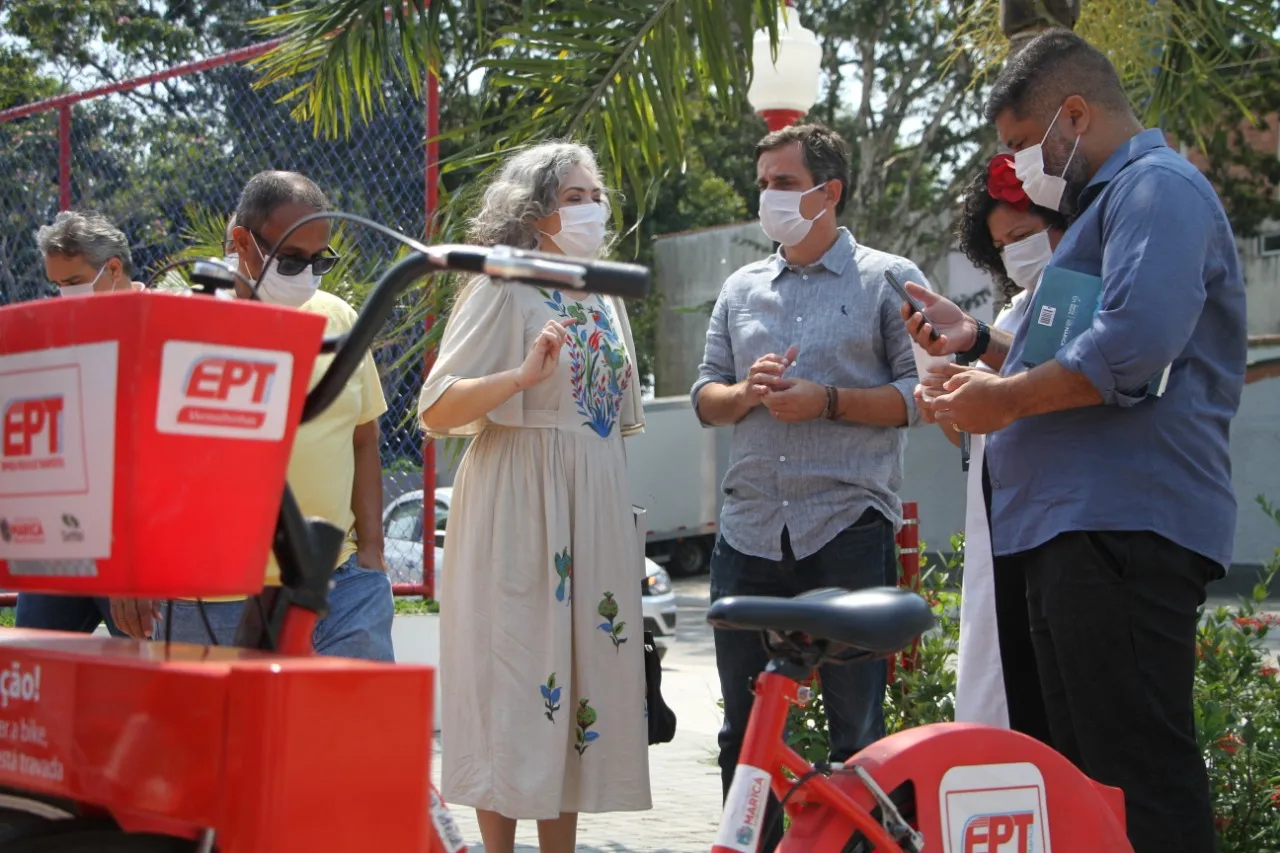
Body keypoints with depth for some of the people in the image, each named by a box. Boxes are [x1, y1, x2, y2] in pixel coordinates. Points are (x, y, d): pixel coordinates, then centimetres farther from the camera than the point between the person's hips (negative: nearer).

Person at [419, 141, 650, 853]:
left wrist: (625, 521, 19)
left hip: (598, 509, 7)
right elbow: (436, 411, -15)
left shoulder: (606, 299, 15)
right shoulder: (504, 291, -6)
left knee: (587, 673, 7)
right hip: (520, 509, -7)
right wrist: (524, 375, -28)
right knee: (515, 679, -4)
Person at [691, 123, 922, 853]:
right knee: (746, 729, 10)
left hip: (849, 530, -5)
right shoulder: (742, 288, 16)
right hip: (750, 533, 5)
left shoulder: (889, 279, 1)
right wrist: (745, 392, -5)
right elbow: (705, 397, 17)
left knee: (858, 725, 2)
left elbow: (920, 394, -5)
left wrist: (826, 401, -15)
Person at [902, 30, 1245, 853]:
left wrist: (1005, 399, -12)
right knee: (1088, 764, 14)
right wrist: (980, 340, 22)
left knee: (1138, 771, -10)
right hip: (1077, 528, 11)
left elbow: (1133, 348, -24)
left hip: (1123, 528, -11)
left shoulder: (1158, 186, -8)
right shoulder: (1113, 197, 25)